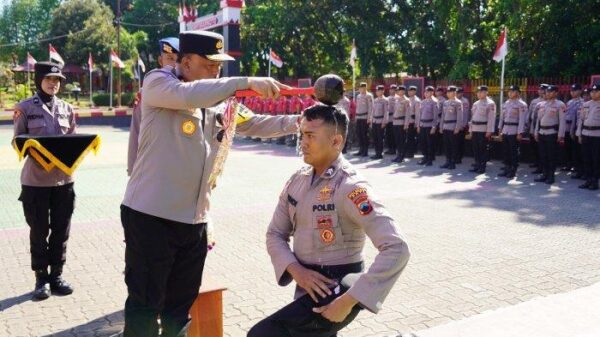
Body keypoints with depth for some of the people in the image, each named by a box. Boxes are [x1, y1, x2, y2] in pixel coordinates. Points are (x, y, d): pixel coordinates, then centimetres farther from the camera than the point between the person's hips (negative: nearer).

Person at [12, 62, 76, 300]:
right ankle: (41, 279, 19)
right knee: (39, 231, 6)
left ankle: (56, 275, 23)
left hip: (64, 178, 3)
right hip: (36, 179, -3)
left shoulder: (67, 108, 9)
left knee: (61, 230, 9)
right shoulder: (25, 107, -1)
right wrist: (33, 148, -19)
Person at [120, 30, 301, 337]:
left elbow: (254, 124, 13)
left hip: (194, 220, 6)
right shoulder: (157, 82, -7)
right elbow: (187, 95, -28)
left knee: (181, 306, 18)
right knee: (146, 304, 4)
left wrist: (300, 121, 0)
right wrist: (246, 82, -28)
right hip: (151, 216, -6)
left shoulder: (217, 100, 10)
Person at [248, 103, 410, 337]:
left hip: (335, 293, -7)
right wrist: (296, 270, -12)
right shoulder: (297, 181, 1)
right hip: (309, 287, 7)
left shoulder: (350, 188, -20)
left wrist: (349, 300, -26)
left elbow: (396, 249, -26)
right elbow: (275, 234, 7)